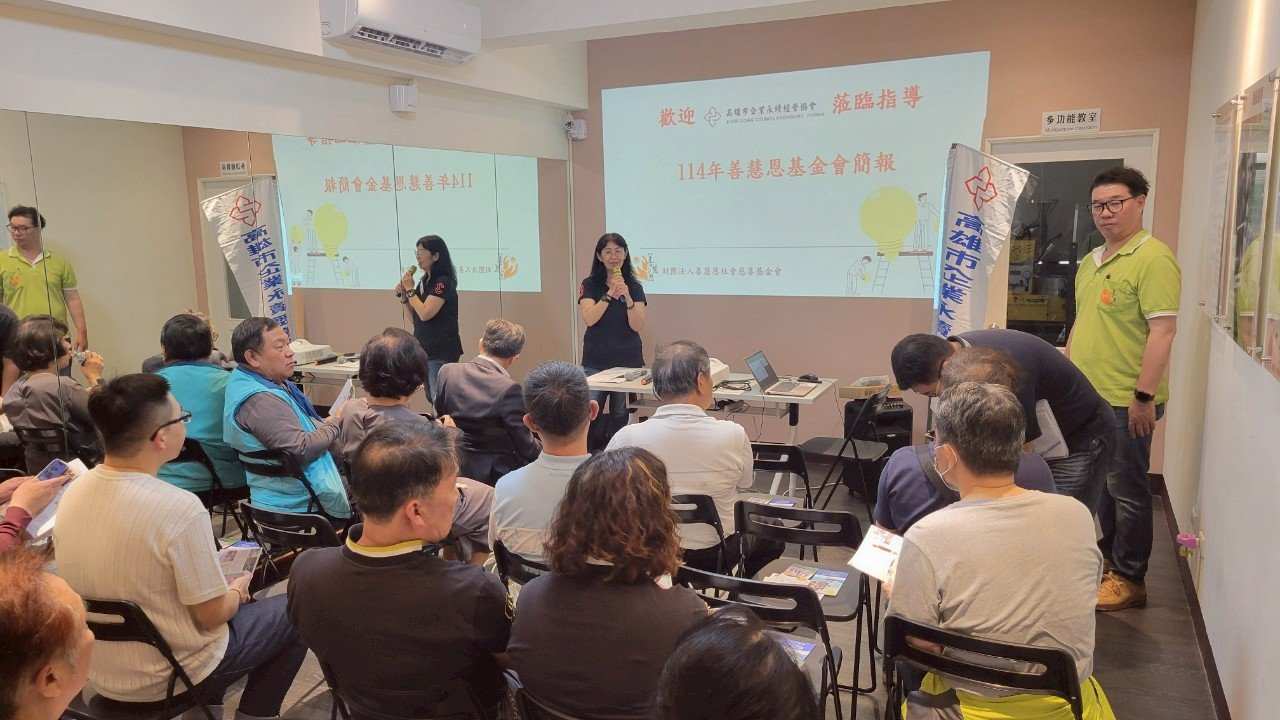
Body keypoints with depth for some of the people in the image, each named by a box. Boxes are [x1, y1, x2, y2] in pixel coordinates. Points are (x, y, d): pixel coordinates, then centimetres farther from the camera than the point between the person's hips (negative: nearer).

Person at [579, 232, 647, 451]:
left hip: (628, 361, 1)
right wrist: (609, 295, -20)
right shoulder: (589, 285, 3)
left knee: (621, 417, 4)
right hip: (596, 361, -1)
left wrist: (627, 298, -19)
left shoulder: (635, 287, 4)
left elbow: (638, 326, -6)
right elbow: (589, 319, -12)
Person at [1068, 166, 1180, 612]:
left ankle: (1129, 579, 15)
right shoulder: (1090, 261, 14)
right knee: (1101, 486, 18)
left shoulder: (1152, 258, -12)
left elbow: (1163, 330, -18)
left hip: (1126, 402, -8)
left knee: (1126, 490, 3)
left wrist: (1144, 396, -21)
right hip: (1088, 398, 8)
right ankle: (1109, 560, 32)